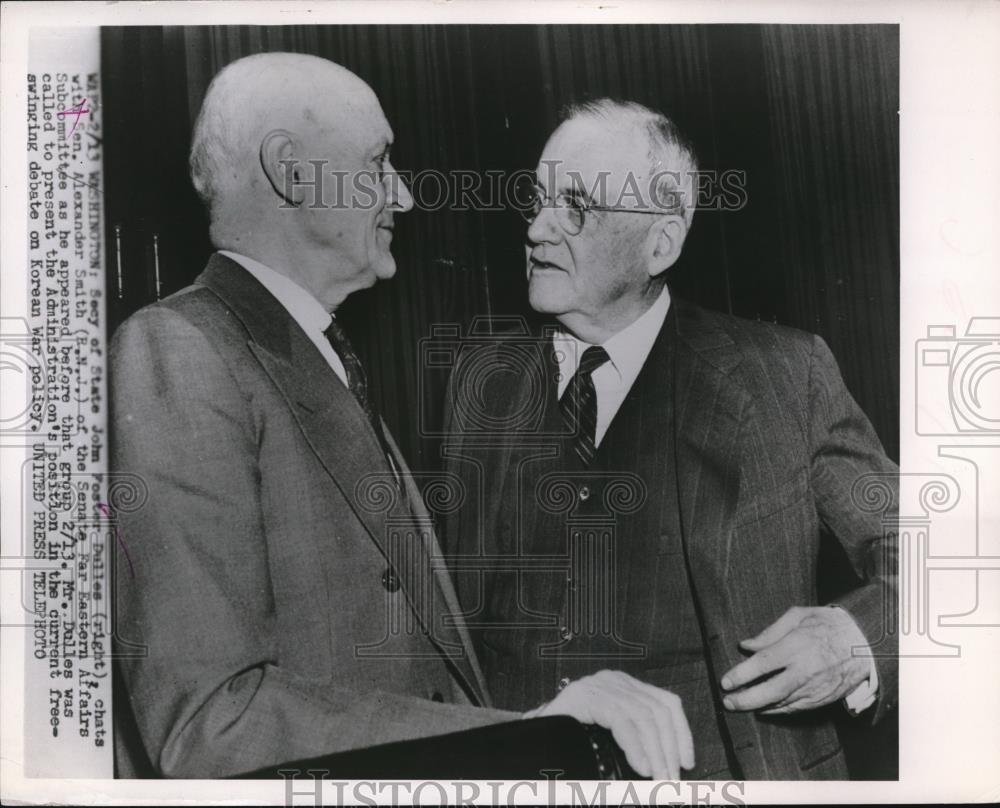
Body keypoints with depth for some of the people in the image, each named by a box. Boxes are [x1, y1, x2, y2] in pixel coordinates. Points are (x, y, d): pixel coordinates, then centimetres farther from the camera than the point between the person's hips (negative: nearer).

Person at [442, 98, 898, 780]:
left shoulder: (785, 374, -7)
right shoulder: (482, 375, 2)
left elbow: (904, 555, 0)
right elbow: (450, 598, 6)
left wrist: (862, 641, -18)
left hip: (724, 769, -1)